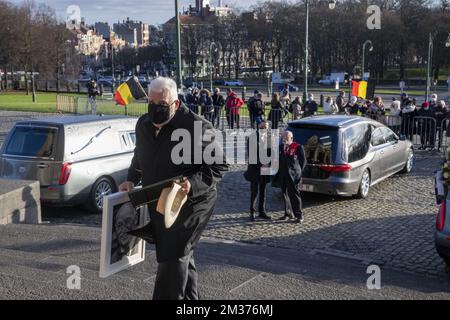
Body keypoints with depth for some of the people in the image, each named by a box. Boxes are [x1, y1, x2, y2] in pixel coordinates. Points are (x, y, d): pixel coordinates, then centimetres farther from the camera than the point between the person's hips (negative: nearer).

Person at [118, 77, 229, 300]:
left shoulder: (196, 126, -21)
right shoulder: (143, 124, 2)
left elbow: (219, 166, -17)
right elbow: (139, 156, 22)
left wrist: (193, 183, -31)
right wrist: (132, 180, 7)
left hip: (191, 203, -7)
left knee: (173, 257, -11)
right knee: (182, 257, 21)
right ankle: (189, 297, 38)